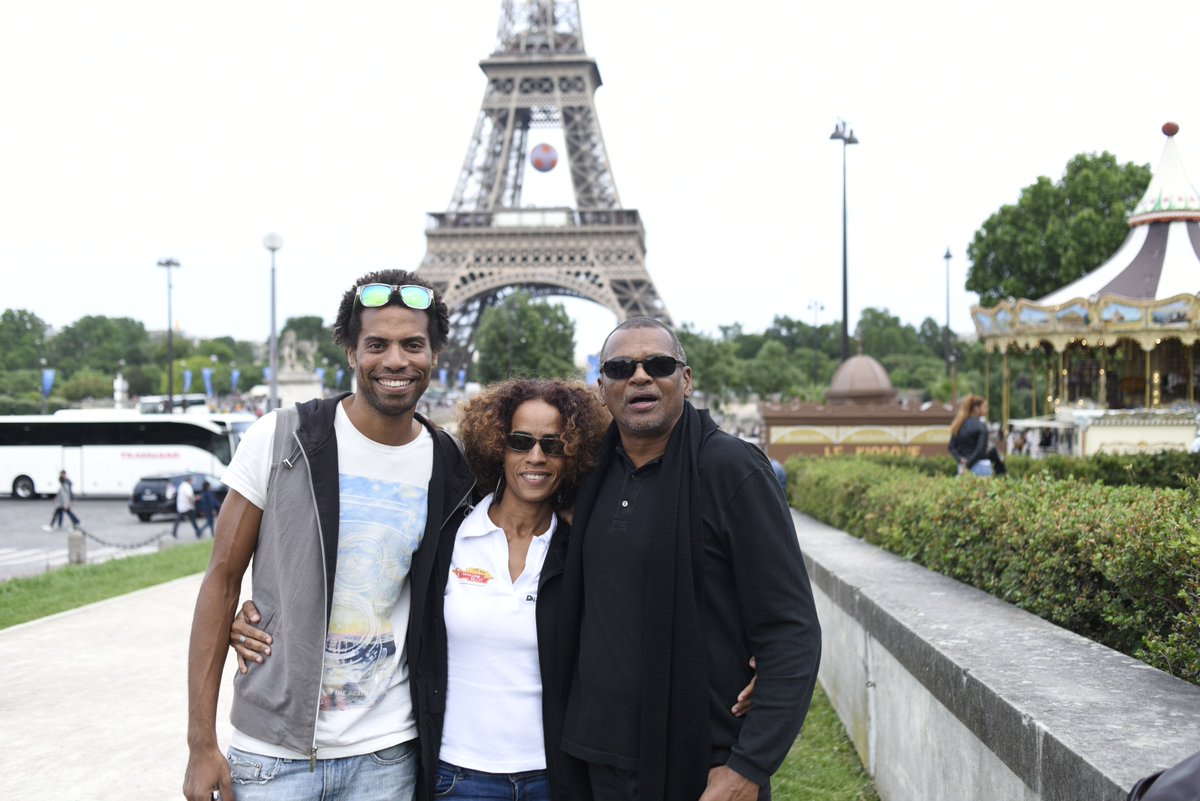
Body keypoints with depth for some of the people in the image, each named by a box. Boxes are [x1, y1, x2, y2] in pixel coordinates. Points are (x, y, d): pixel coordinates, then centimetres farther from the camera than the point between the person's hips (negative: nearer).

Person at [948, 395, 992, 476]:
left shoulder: (960, 426, 9)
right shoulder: (981, 426, -10)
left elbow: (951, 447, 7)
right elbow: (981, 449, -17)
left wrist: (960, 459, -4)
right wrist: (968, 465, -15)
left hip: (963, 466, 7)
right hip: (980, 465, -7)